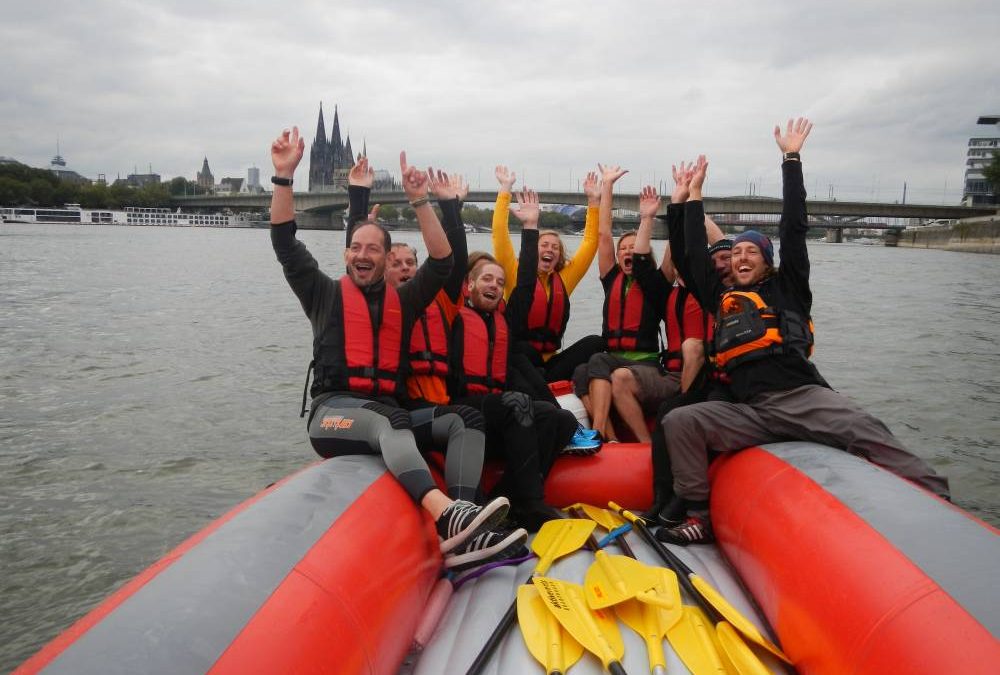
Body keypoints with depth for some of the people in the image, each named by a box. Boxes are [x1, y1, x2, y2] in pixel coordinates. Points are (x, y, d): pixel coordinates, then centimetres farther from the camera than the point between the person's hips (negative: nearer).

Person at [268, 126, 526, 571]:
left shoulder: (402, 300, 20)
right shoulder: (325, 295, 15)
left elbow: (442, 262, 7)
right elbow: (285, 243, 7)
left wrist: (419, 201, -3)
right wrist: (284, 175, -1)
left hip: (388, 411, 4)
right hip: (333, 413, -3)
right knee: (386, 425, -38)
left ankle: (463, 537, -38)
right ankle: (447, 514, -61)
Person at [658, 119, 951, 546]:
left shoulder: (786, 288, 19)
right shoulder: (722, 300, 26)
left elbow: (793, 230, 15)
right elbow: (695, 255, 28)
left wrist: (791, 159, 18)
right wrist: (694, 194, 34)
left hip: (805, 397, -2)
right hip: (751, 412, 2)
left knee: (868, 434, -26)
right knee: (680, 421, -19)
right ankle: (698, 515, -15)